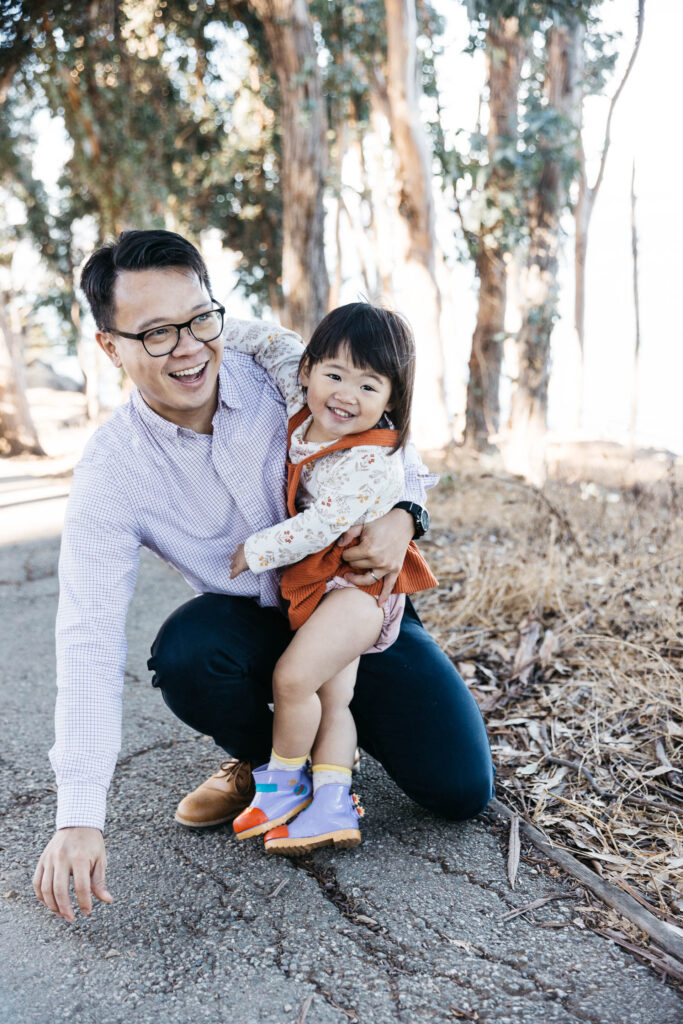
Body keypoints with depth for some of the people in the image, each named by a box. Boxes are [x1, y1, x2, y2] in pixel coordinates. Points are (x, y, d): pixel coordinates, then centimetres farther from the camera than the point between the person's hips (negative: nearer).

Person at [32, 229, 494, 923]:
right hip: (254, 623, 0)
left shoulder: (285, 369, -17)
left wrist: (402, 516, -26)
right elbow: (89, 640, -25)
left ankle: (339, 715, 23)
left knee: (461, 789, -9)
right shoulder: (110, 474, -20)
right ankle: (260, 756, 1)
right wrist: (79, 818, -32)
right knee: (185, 653, -35)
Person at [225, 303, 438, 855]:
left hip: (358, 583, -8)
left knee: (293, 676, -16)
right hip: (315, 585, 8)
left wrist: (250, 552, -19)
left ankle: (284, 779, 6)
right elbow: (277, 350, 13)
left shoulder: (372, 460, -21)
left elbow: (321, 525, -24)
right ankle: (333, 805, 14)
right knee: (332, 697, 9)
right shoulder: (303, 411, 0)